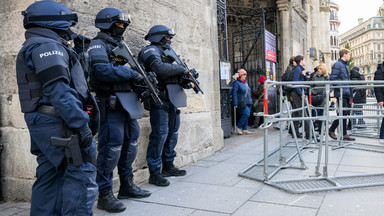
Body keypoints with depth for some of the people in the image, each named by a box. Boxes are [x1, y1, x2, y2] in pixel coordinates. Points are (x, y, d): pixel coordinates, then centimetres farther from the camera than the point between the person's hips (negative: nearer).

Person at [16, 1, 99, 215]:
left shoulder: (34, 46, 23)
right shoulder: (47, 46, -9)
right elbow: (58, 90, -21)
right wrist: (81, 125, -23)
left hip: (43, 124, 10)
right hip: (58, 123, -10)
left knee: (51, 176, 13)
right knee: (81, 173, -8)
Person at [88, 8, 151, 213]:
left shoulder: (119, 45, 22)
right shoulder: (98, 45, -6)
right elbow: (103, 70, -23)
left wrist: (142, 80, 3)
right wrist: (131, 73, -15)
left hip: (128, 103, 9)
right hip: (111, 103, -9)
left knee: (130, 144, 14)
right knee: (111, 147, -7)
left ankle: (127, 185, 27)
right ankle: (105, 195, 3)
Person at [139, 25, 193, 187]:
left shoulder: (166, 53, 24)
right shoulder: (151, 51, -5)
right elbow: (159, 68, -25)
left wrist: (186, 82, 2)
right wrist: (181, 69, -14)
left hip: (172, 99, 10)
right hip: (160, 99, -10)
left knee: (172, 133, 13)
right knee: (160, 134, -10)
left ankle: (168, 167, 25)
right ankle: (154, 173, -3)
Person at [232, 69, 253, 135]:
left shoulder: (245, 82, 17)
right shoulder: (236, 83, -9)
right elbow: (234, 93, -13)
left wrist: (250, 101, 22)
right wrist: (235, 103, -18)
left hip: (248, 102, 8)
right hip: (242, 103, -8)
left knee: (246, 115, 8)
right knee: (246, 114, -17)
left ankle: (244, 129, 15)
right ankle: (238, 127, -5)